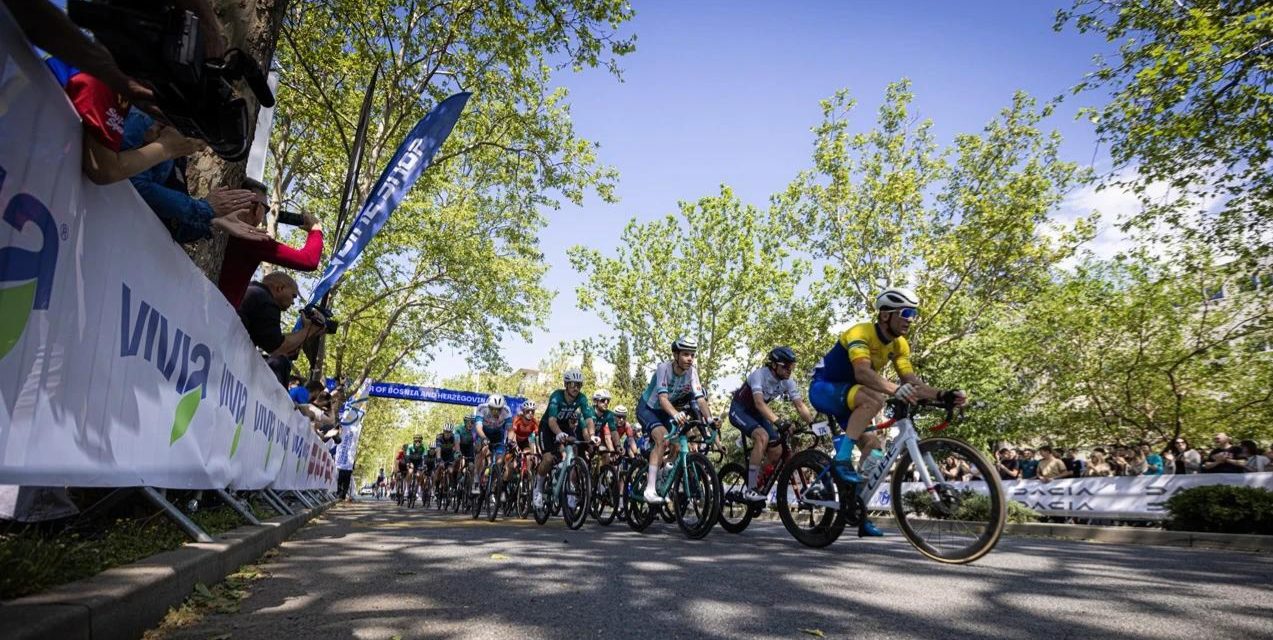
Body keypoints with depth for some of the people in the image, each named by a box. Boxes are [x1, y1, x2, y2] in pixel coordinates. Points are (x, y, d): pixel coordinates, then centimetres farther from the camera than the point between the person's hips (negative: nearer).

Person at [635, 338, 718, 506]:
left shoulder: (692, 372, -15)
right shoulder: (664, 368, -29)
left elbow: (700, 398, -23)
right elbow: (662, 397, -40)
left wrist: (709, 418, -40)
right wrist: (676, 414, -58)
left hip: (665, 412, 6)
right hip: (647, 408, -6)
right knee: (663, 437, -30)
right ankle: (650, 489, -31)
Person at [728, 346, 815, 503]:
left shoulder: (788, 382, -11)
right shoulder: (759, 375, -30)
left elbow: (800, 405, -16)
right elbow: (759, 403, -43)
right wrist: (778, 422, -56)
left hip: (756, 413, 7)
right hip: (739, 410, -7)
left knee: (777, 452, -6)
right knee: (762, 436, -32)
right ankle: (749, 490, -27)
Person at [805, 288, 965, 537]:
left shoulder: (899, 345, -1)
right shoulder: (861, 333, -25)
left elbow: (912, 380, -11)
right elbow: (863, 372, -42)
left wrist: (942, 395, -28)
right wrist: (895, 389, -58)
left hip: (846, 393, 8)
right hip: (824, 388, -8)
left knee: (873, 445, -3)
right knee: (874, 399, -33)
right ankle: (841, 460, -30)